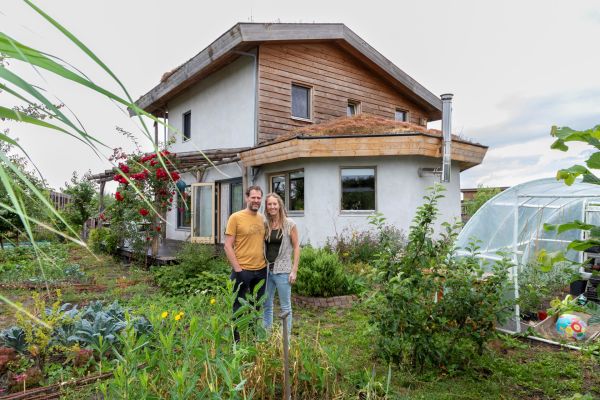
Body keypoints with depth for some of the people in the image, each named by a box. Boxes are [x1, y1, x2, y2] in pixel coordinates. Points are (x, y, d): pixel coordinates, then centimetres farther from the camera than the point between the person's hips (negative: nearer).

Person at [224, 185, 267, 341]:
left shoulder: (262, 218, 7)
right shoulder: (236, 217, -9)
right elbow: (228, 246, -10)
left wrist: (265, 263, 9)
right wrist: (237, 269, -14)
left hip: (261, 270, 5)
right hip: (242, 271, -5)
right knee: (239, 307, 7)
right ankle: (235, 339, 24)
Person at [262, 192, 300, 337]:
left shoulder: (289, 224, -5)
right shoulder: (265, 225, 6)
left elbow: (296, 247, -4)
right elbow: (262, 247, 14)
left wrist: (294, 270, -9)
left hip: (282, 270, -4)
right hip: (267, 269, 4)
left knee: (285, 306, 7)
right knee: (266, 305, 14)